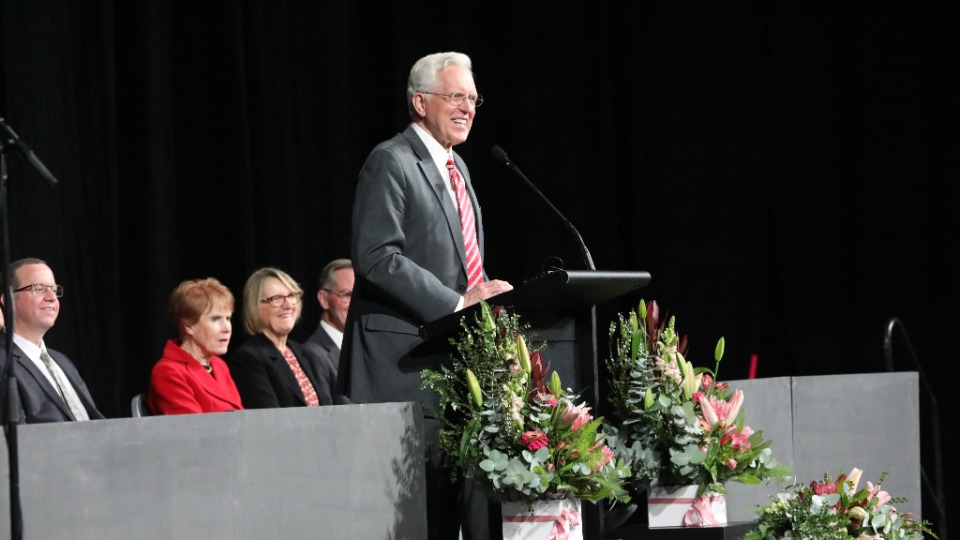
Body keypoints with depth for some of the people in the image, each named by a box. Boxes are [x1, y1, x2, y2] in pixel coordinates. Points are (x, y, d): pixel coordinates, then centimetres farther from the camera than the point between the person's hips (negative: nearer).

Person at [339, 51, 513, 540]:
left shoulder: (457, 167, 20)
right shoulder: (391, 162, -8)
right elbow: (376, 256, -19)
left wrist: (485, 292, 7)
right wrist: (456, 303, -21)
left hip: (454, 359, 9)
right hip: (405, 361, -9)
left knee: (450, 493, 5)